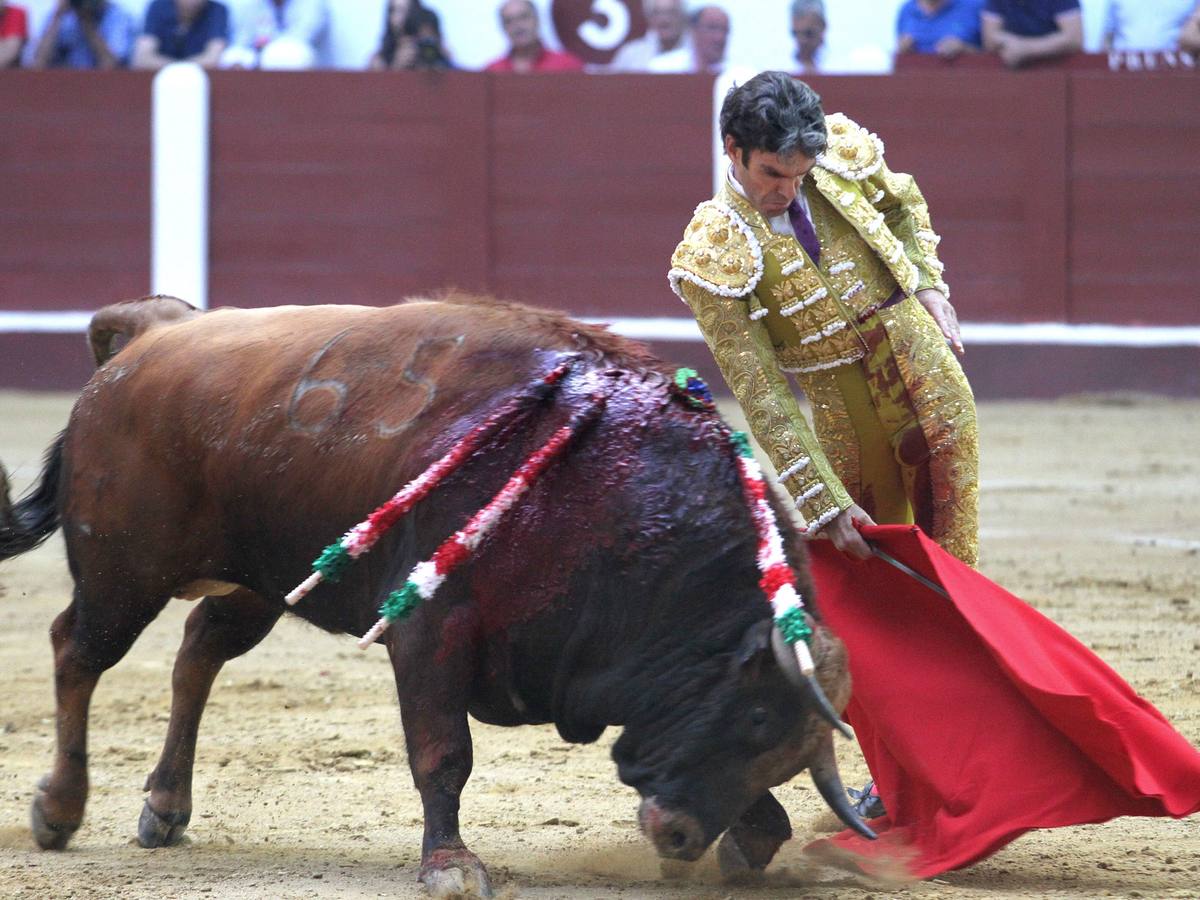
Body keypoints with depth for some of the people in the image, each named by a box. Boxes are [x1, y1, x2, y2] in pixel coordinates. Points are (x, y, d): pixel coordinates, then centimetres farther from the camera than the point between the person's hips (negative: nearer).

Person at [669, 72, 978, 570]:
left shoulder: (843, 156, -6)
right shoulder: (712, 259, -17)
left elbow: (905, 202, 20)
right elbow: (763, 397, -19)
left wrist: (928, 283, 6)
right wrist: (826, 504, -22)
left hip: (934, 387, 3)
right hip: (845, 428, -3)